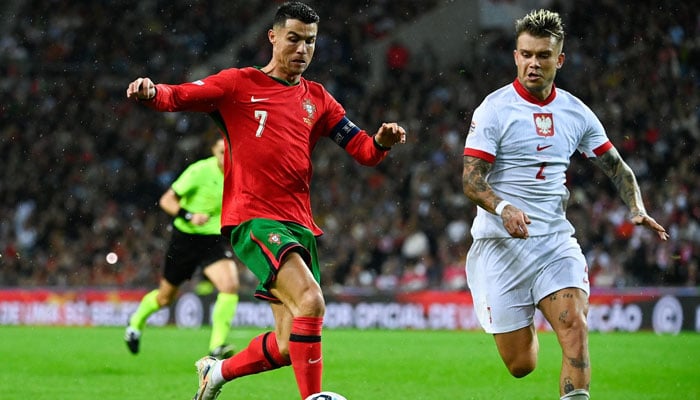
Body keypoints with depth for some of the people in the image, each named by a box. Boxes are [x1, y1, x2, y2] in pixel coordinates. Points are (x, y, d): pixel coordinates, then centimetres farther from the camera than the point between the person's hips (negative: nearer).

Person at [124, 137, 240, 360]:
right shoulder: (200, 171, -20)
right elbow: (166, 201, -15)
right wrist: (189, 216, -30)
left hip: (215, 239, 3)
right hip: (185, 238, -3)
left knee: (230, 285, -24)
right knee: (166, 297, 14)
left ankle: (217, 346, -16)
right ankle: (136, 322, 46)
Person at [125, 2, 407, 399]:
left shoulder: (317, 98, 16)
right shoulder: (239, 83, 4)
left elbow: (364, 151, 13)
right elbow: (177, 97, 0)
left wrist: (381, 142, -10)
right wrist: (151, 92, -22)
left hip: (299, 224, 6)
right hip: (253, 218, -6)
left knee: (289, 347, 5)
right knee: (310, 301, -29)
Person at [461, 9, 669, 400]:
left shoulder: (576, 112, 7)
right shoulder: (495, 108, -6)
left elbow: (617, 166, 16)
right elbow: (471, 178, -10)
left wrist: (637, 208, -2)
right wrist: (504, 209, -29)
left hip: (556, 240, 3)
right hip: (501, 245, -3)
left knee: (575, 326, -22)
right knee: (521, 365, 1)